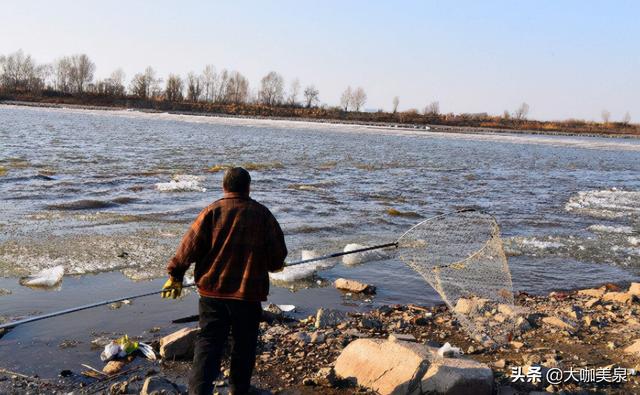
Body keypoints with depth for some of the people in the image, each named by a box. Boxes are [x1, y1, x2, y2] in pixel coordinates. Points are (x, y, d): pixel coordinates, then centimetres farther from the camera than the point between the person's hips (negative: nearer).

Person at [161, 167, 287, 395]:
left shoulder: (212, 211, -4)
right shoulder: (262, 214, -2)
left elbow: (190, 246, -6)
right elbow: (278, 252, 1)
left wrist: (176, 275, 4)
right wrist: (274, 266, 23)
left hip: (212, 291, 0)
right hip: (249, 292, 0)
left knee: (208, 342, 5)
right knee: (244, 343, 14)